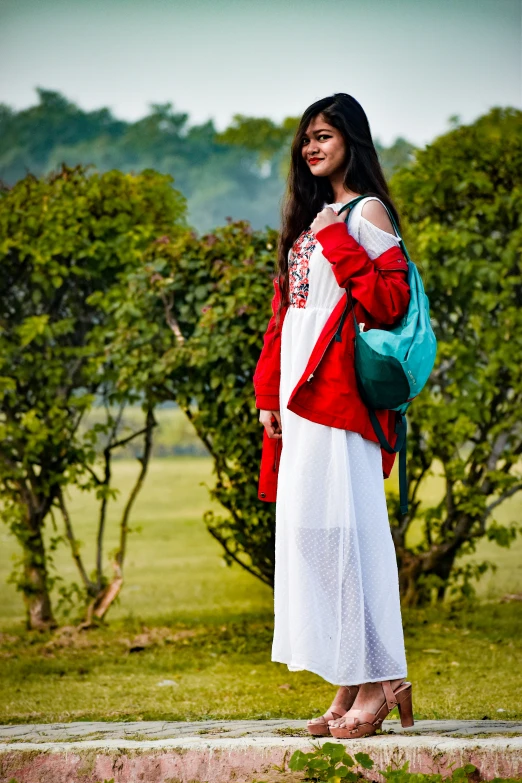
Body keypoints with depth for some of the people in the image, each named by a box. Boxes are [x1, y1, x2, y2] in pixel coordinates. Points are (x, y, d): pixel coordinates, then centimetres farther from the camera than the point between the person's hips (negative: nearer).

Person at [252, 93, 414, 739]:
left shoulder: (366, 211, -2)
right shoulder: (311, 219, 22)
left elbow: (392, 299, -14)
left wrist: (336, 243, -14)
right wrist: (269, 392, 14)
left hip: (339, 388, -8)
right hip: (300, 393, 8)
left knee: (341, 526, -12)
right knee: (307, 527, 5)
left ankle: (380, 678, -8)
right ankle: (349, 686, 7)